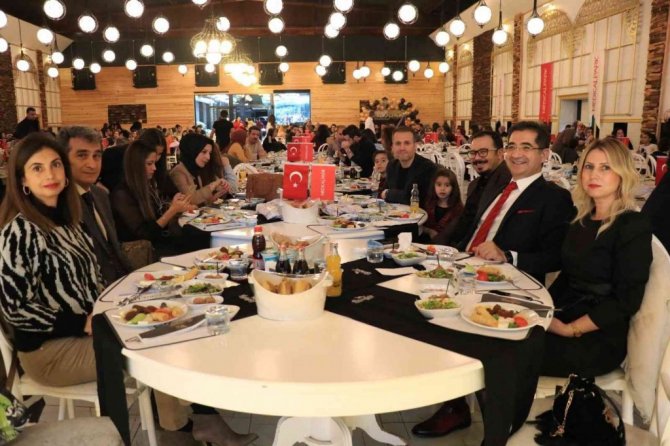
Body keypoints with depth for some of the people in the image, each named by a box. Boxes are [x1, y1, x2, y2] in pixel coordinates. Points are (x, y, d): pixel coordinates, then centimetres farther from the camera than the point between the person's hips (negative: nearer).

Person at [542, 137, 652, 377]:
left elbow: (627, 300, -14)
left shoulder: (634, 226, -9)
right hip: (564, 318, 6)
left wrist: (570, 329, -16)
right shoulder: (582, 220, 12)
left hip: (599, 339, -6)